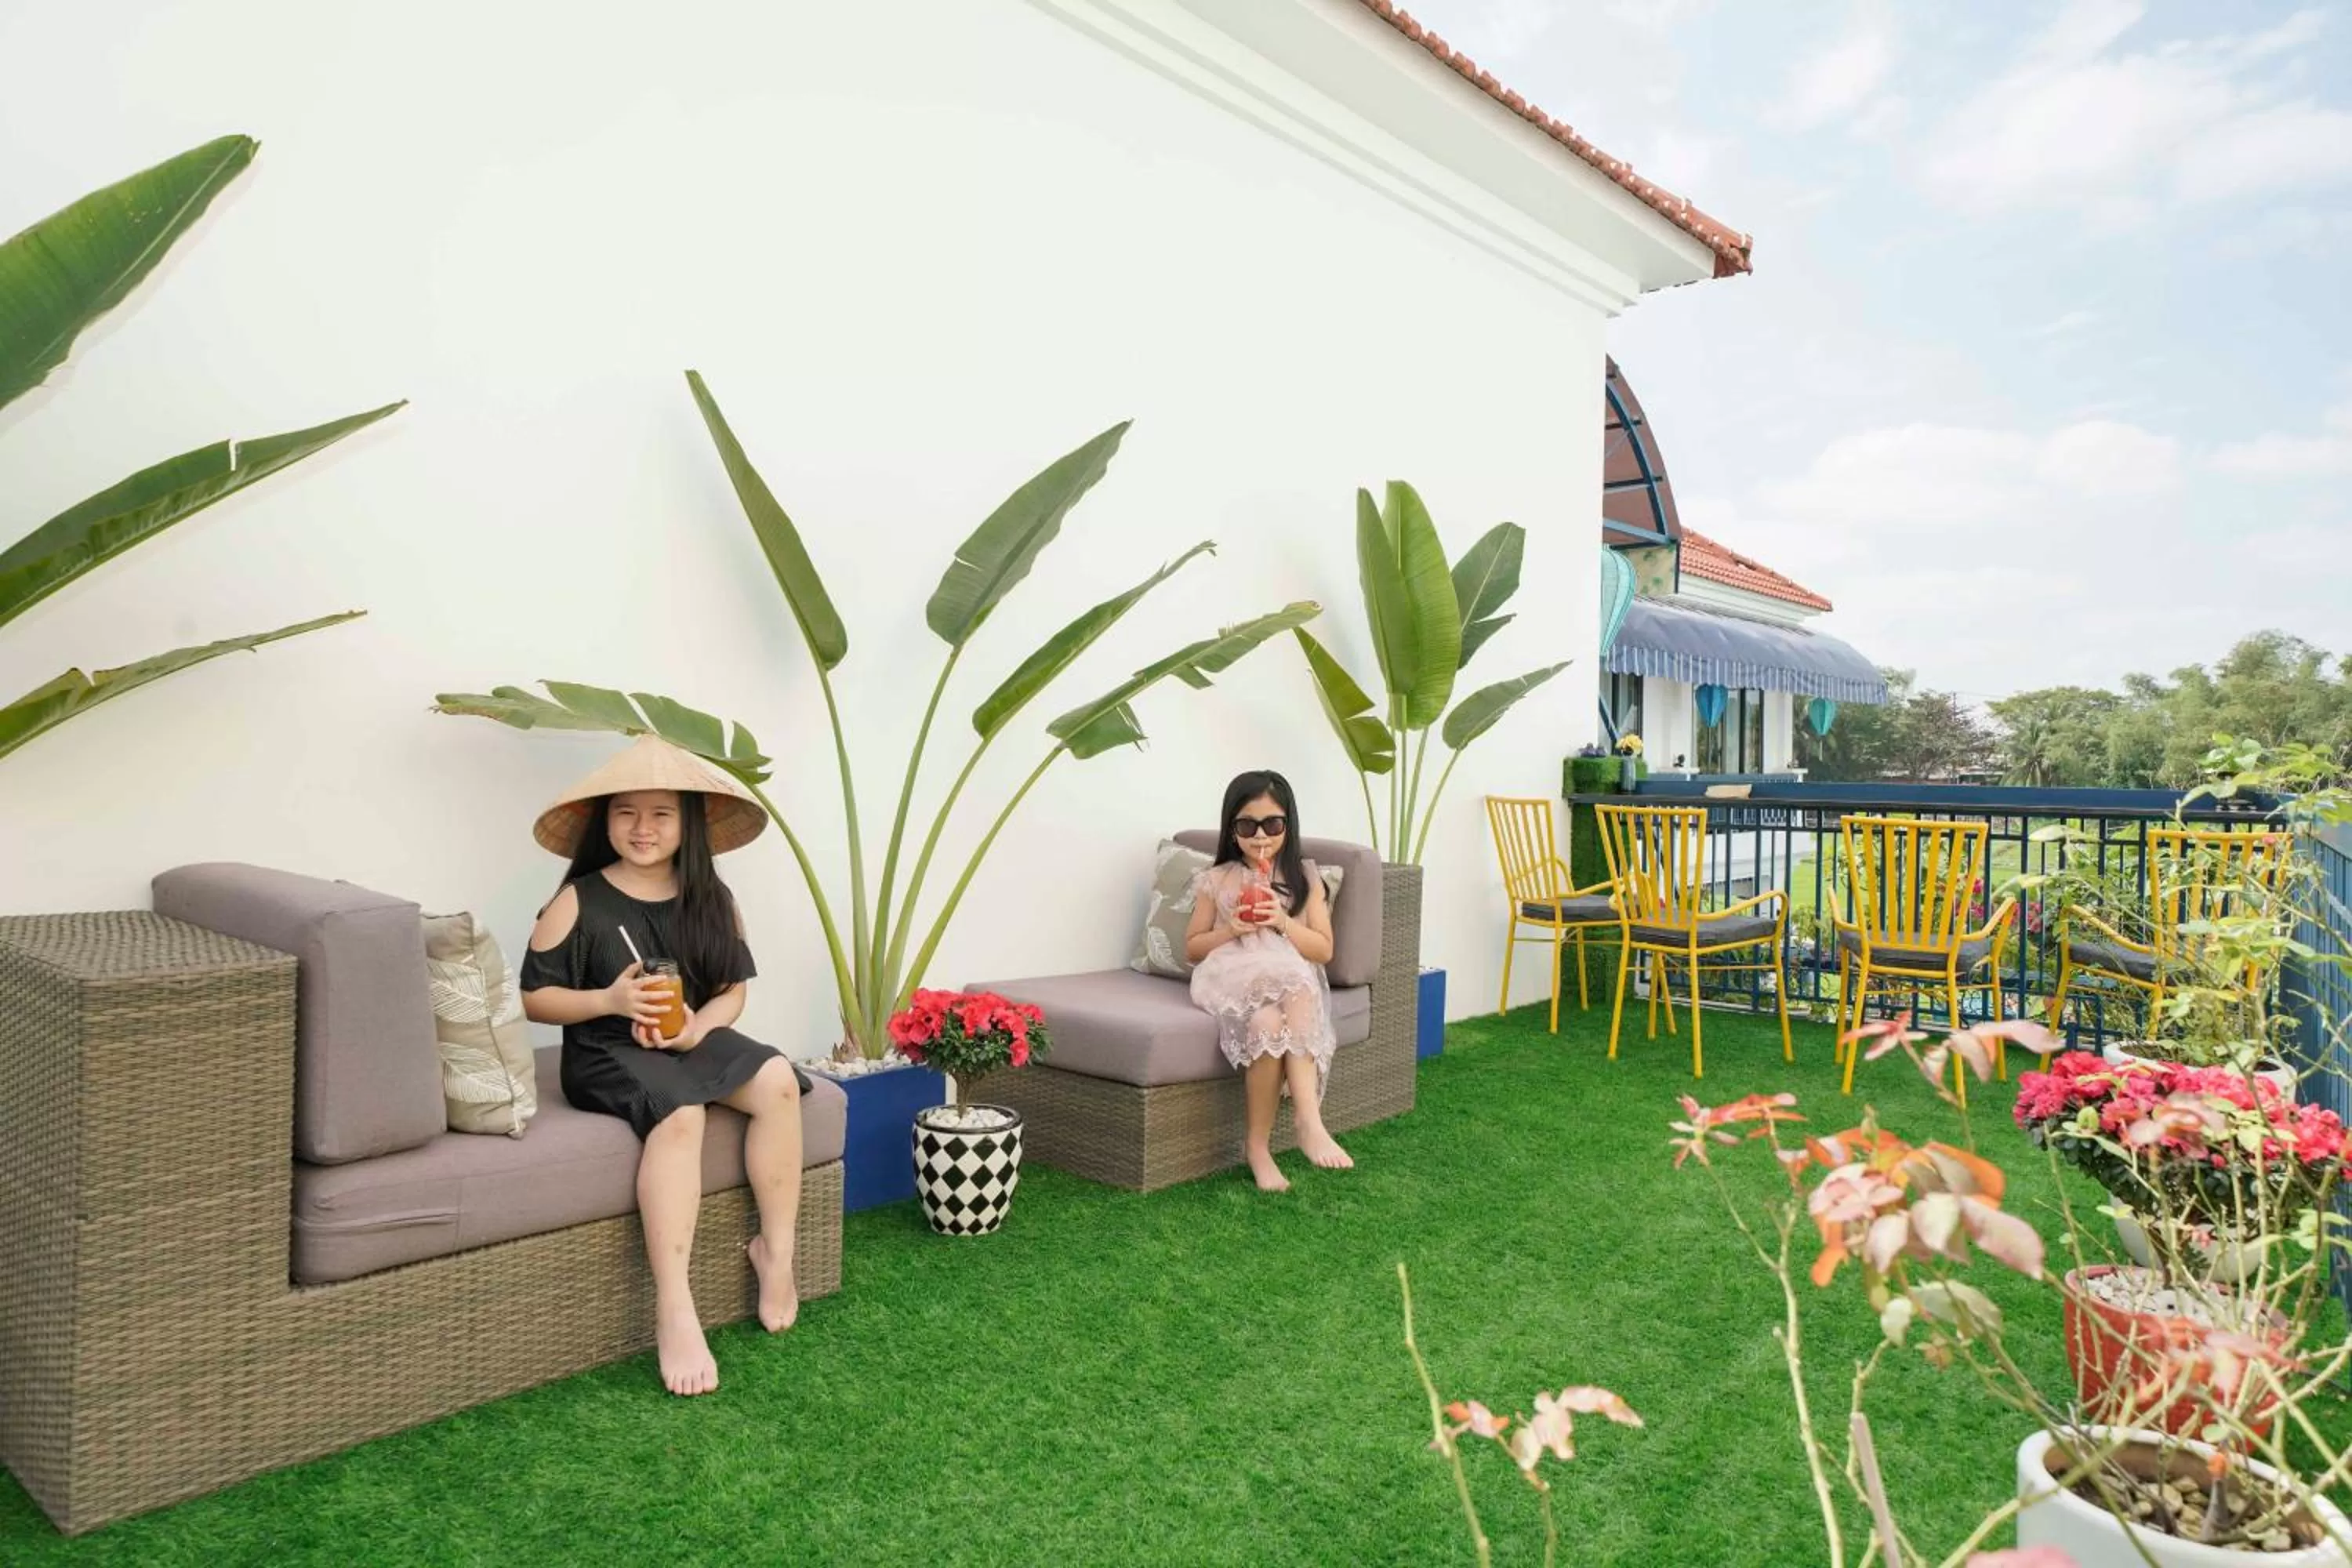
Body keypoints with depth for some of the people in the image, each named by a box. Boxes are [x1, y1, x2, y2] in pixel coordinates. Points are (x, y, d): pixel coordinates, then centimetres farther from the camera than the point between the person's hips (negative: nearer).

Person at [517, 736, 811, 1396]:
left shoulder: (711, 899, 5)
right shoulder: (579, 900, -4)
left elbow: (734, 988, 8)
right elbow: (534, 997, -1)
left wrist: (697, 1027, -14)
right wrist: (609, 1000, -18)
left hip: (693, 1040, 4)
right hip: (606, 1054, -4)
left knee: (778, 1080, -27)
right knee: (679, 1112, -36)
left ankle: (776, 1250, -13)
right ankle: (674, 1309, -36)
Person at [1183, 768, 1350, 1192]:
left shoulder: (1305, 878, 11)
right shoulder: (1217, 881, 10)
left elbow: (1324, 950, 7)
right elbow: (1192, 949, 13)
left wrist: (1283, 922, -10)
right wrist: (1230, 929, -6)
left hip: (1294, 981, 1)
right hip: (1234, 979, -1)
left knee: (1274, 1022, -38)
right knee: (1267, 1022, -36)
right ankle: (1307, 1122, -22)